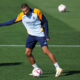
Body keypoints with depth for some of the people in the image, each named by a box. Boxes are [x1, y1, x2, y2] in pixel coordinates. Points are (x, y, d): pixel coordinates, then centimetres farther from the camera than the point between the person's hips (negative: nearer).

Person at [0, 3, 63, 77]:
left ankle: (58, 68, -18)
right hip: (31, 35, 5)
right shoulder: (21, 15, -4)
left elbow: (45, 22, -7)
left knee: (46, 51, -19)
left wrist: (47, 35, -11)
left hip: (40, 34, -5)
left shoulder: (37, 12, -14)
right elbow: (12, 21, 7)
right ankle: (36, 69, 12)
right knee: (28, 53, -4)